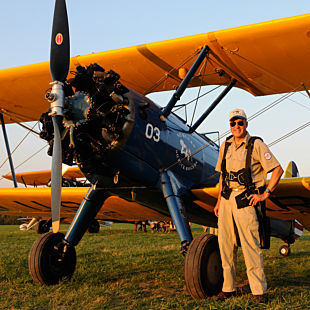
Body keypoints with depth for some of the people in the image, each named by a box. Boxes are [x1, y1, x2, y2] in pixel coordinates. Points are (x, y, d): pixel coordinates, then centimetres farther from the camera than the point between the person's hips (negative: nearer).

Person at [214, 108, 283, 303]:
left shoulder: (256, 145, -4)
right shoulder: (225, 146, 13)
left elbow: (278, 169, -6)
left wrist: (265, 194, -9)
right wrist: (219, 201, 16)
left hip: (245, 199, -6)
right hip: (227, 198, 6)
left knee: (251, 245, -7)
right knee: (226, 245, 8)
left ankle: (259, 290, 2)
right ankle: (229, 288, 18)